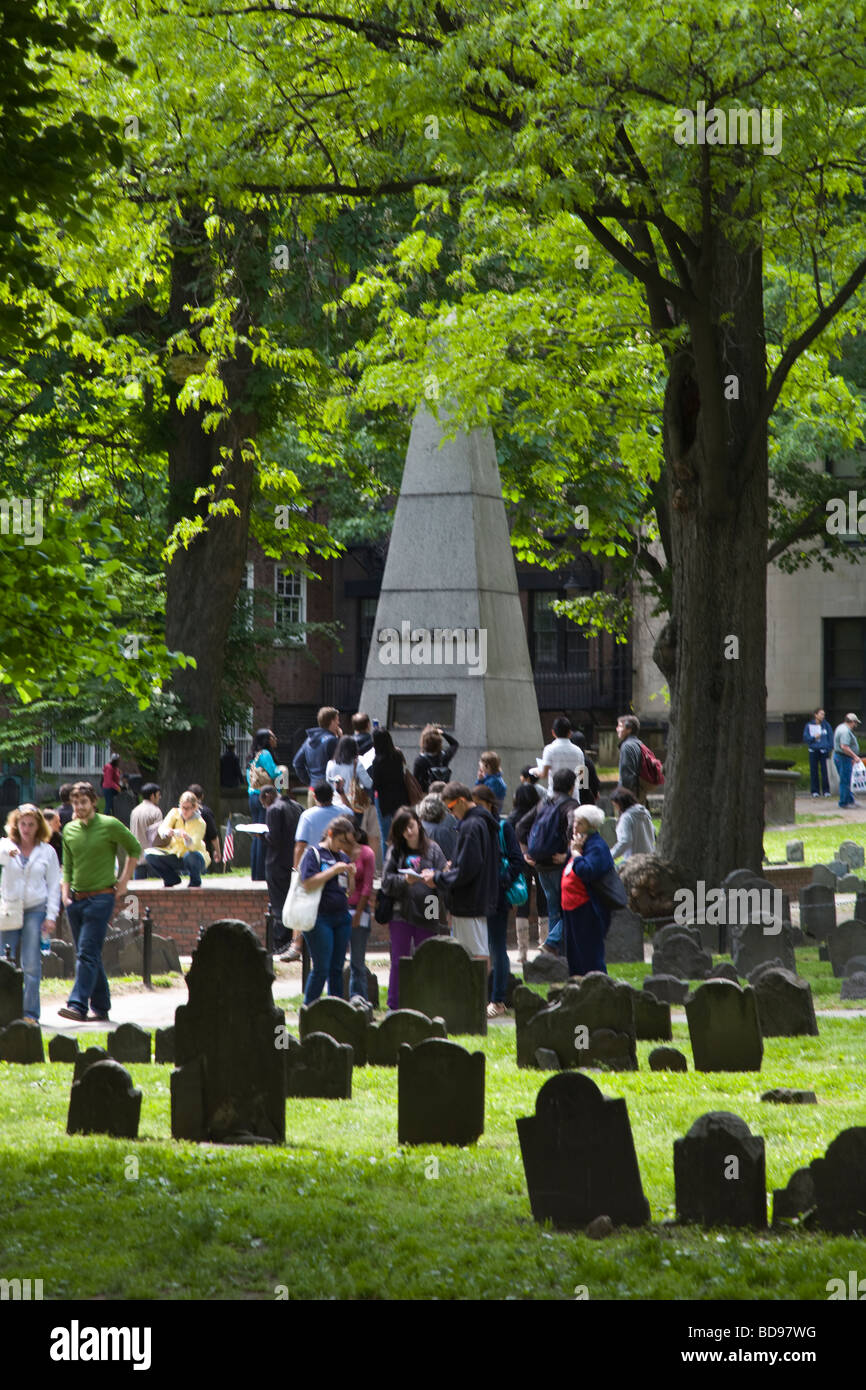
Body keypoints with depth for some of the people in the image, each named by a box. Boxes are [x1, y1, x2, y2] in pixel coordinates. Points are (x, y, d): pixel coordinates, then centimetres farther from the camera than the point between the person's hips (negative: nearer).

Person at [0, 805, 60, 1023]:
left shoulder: (46, 851, 6)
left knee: (31, 964, -5)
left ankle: (30, 1012, 0)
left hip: (36, 909, -1)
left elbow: (54, 885, 7)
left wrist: (51, 916, 0)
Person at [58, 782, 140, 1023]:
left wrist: (122, 883, 1)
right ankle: (100, 1008, 15)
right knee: (90, 955, 9)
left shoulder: (110, 826, -5)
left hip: (101, 897, -6)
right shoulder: (69, 830, 9)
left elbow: (135, 849, 5)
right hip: (75, 900, 6)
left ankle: (78, 1005, -21)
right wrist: (65, 893, 3)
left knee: (87, 954, -14)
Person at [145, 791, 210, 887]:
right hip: (176, 855, 4)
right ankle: (172, 879, 6)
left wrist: (187, 837, -54)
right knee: (149, 854, -16)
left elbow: (193, 846, -31)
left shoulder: (200, 823, -18)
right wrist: (167, 832, -43)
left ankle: (195, 882, -8)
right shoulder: (175, 813, -6)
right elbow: (162, 829, -19)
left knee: (189, 855, -40)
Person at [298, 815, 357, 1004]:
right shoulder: (313, 853, -4)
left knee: (337, 968, 8)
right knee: (321, 968, -7)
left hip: (342, 917, 6)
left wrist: (351, 875, -2)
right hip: (320, 918, -6)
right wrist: (334, 871, -17)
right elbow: (308, 883, -16)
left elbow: (351, 888, 18)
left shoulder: (343, 856, 15)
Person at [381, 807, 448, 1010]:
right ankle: (394, 1007, 8)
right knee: (398, 962, 2)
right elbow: (386, 882, 0)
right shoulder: (395, 851, 6)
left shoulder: (432, 849, 3)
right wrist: (404, 880, -16)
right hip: (401, 913, 0)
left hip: (426, 915, 0)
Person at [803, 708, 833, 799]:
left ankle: (826, 791, 1)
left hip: (824, 750, 0)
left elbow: (830, 737, 8)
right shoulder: (809, 725, 4)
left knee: (824, 771, -6)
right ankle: (815, 791, 8)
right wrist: (814, 738, -13)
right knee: (814, 771, 0)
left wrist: (830, 748, -1)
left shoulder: (826, 725, 6)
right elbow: (805, 738, 4)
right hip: (813, 751, 0)